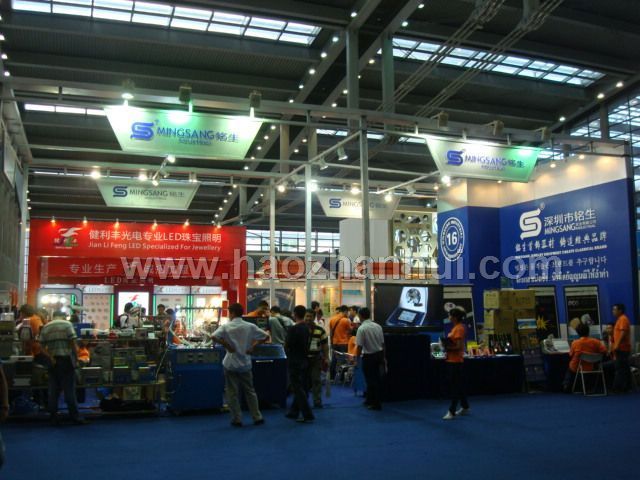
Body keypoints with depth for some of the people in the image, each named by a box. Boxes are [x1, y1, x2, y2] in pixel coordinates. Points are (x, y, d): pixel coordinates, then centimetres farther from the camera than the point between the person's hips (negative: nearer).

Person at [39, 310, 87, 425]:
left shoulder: (45, 327, 9)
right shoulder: (67, 324, -3)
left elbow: (43, 346, -1)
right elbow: (72, 342, -10)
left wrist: (50, 357, -5)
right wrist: (75, 357, -1)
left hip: (52, 361, 4)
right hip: (66, 360, -4)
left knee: (53, 391, 8)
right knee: (69, 390, -1)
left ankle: (54, 418, 11)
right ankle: (75, 417, 2)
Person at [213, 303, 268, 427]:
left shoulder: (226, 326, -8)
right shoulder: (250, 326, -2)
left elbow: (214, 337, -22)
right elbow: (266, 336, -1)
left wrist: (226, 345, -12)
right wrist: (253, 345, 2)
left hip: (231, 364, -2)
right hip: (245, 364, 2)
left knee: (232, 393, 8)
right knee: (250, 391, 13)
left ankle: (237, 419, 10)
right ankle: (257, 417, 16)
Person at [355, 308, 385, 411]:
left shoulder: (362, 328, -16)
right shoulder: (378, 326, 2)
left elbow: (359, 346, -17)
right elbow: (382, 343, 8)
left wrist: (357, 357, -5)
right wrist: (383, 357, 18)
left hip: (368, 356, -6)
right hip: (379, 354, 6)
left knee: (371, 380, 4)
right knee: (377, 379, 18)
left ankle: (377, 404, 8)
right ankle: (369, 400, 31)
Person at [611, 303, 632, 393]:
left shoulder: (623, 319, -12)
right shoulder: (620, 319, 19)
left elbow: (623, 333, -22)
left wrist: (617, 345, -26)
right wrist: (615, 346, 23)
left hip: (622, 348, -10)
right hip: (622, 348, 10)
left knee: (620, 368, -10)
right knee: (624, 368, 11)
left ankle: (618, 387, -10)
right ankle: (626, 386, 15)